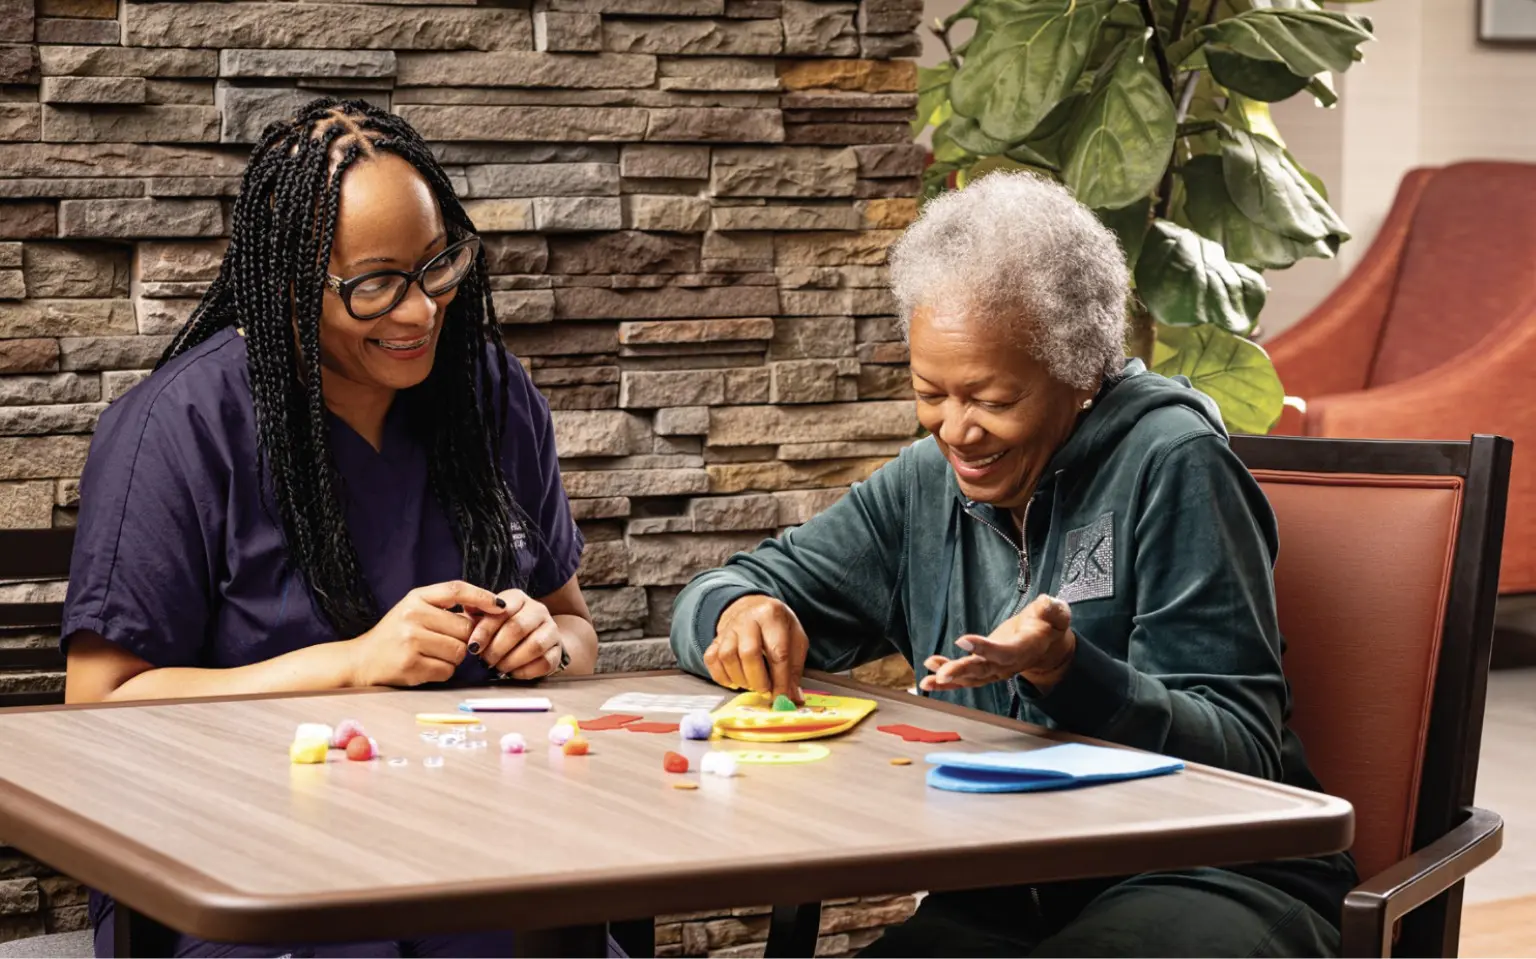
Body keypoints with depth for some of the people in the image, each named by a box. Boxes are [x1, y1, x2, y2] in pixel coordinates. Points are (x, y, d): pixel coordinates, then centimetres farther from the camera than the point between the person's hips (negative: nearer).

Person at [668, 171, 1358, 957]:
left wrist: (1063, 667, -31)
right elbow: (716, 596, 16)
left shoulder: (1168, 464, -9)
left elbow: (1243, 752, -13)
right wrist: (741, 614, -10)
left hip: (1213, 883, -3)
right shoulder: (927, 487, 10)